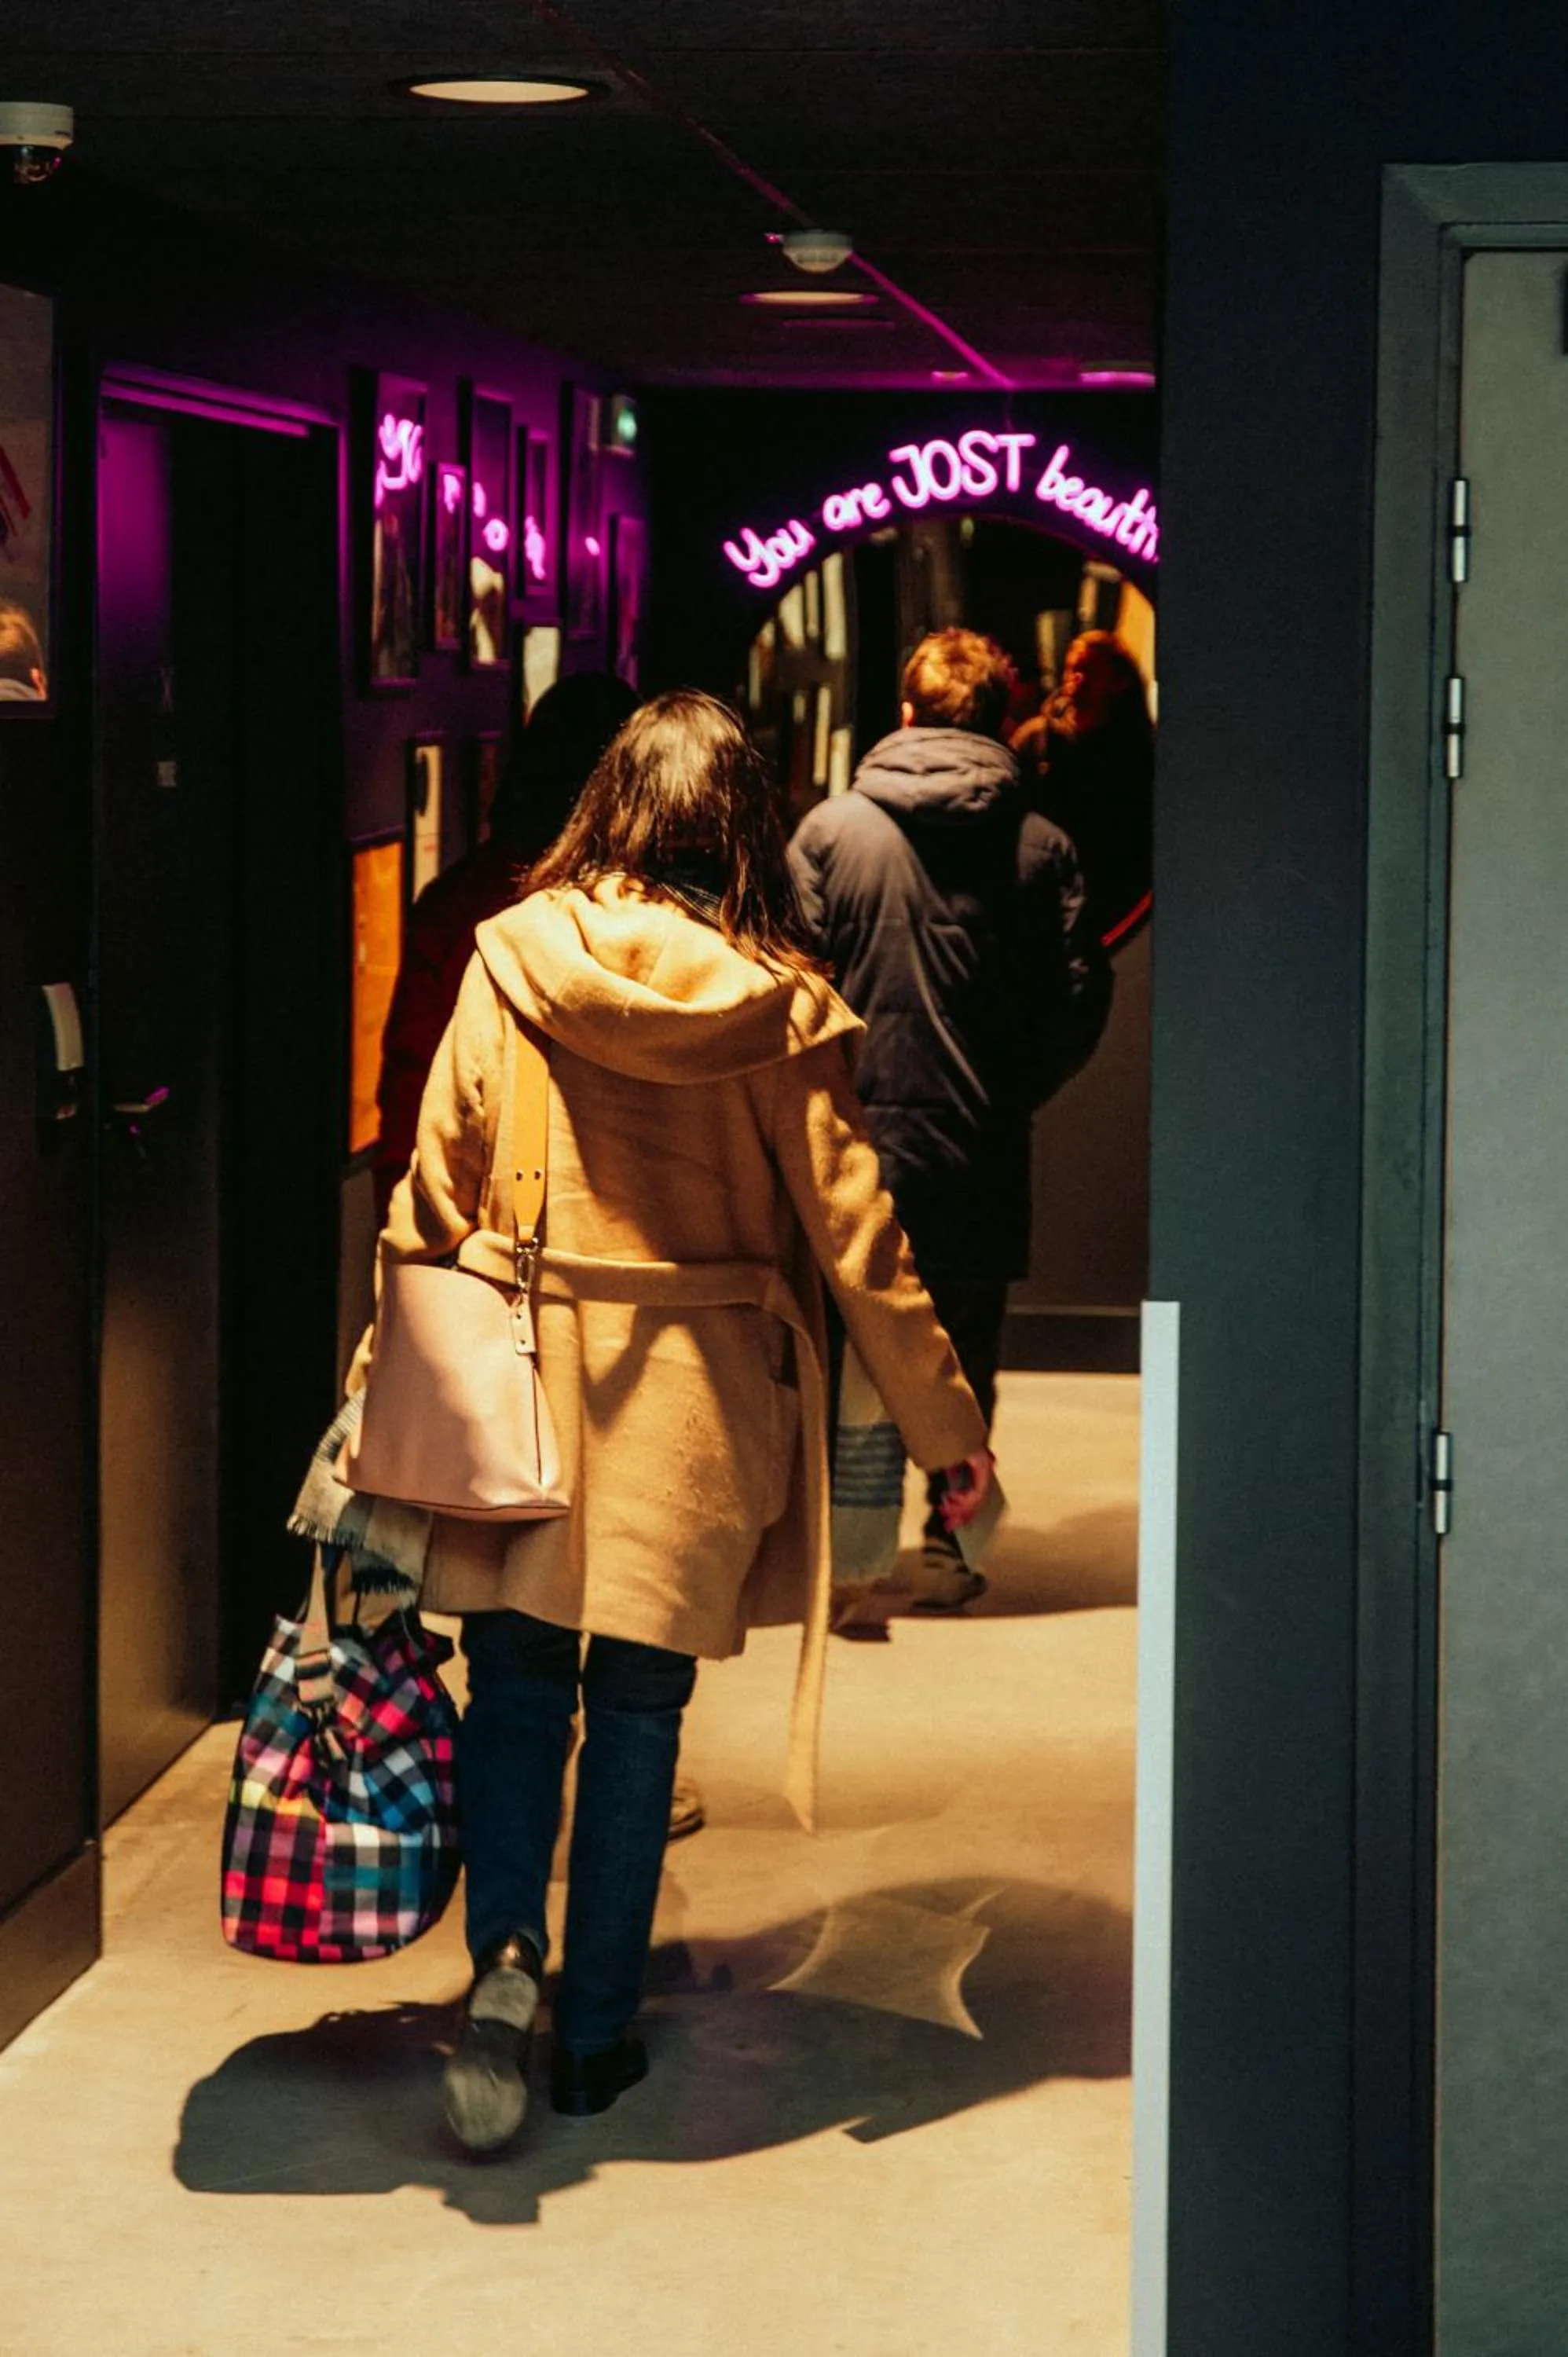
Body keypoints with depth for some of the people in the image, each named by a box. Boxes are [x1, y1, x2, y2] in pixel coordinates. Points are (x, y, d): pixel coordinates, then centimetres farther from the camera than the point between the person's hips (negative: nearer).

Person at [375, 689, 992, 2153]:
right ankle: (595, 2036, 15)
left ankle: (505, 1952, -12)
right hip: (700, 1386, 0)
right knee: (638, 1704, 9)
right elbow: (852, 1231, -3)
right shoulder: (778, 1006, -5)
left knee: (516, 1679, 11)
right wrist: (944, 1423, 6)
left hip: (525, 1371, 0)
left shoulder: (513, 963, -4)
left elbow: (438, 1185, -2)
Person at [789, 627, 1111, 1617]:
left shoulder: (832, 829, -5)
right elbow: (1082, 997, -2)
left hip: (857, 1136, -1)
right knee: (965, 1357, 13)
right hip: (982, 1147, 1)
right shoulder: (1041, 846, -3)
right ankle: (948, 1549, 18)